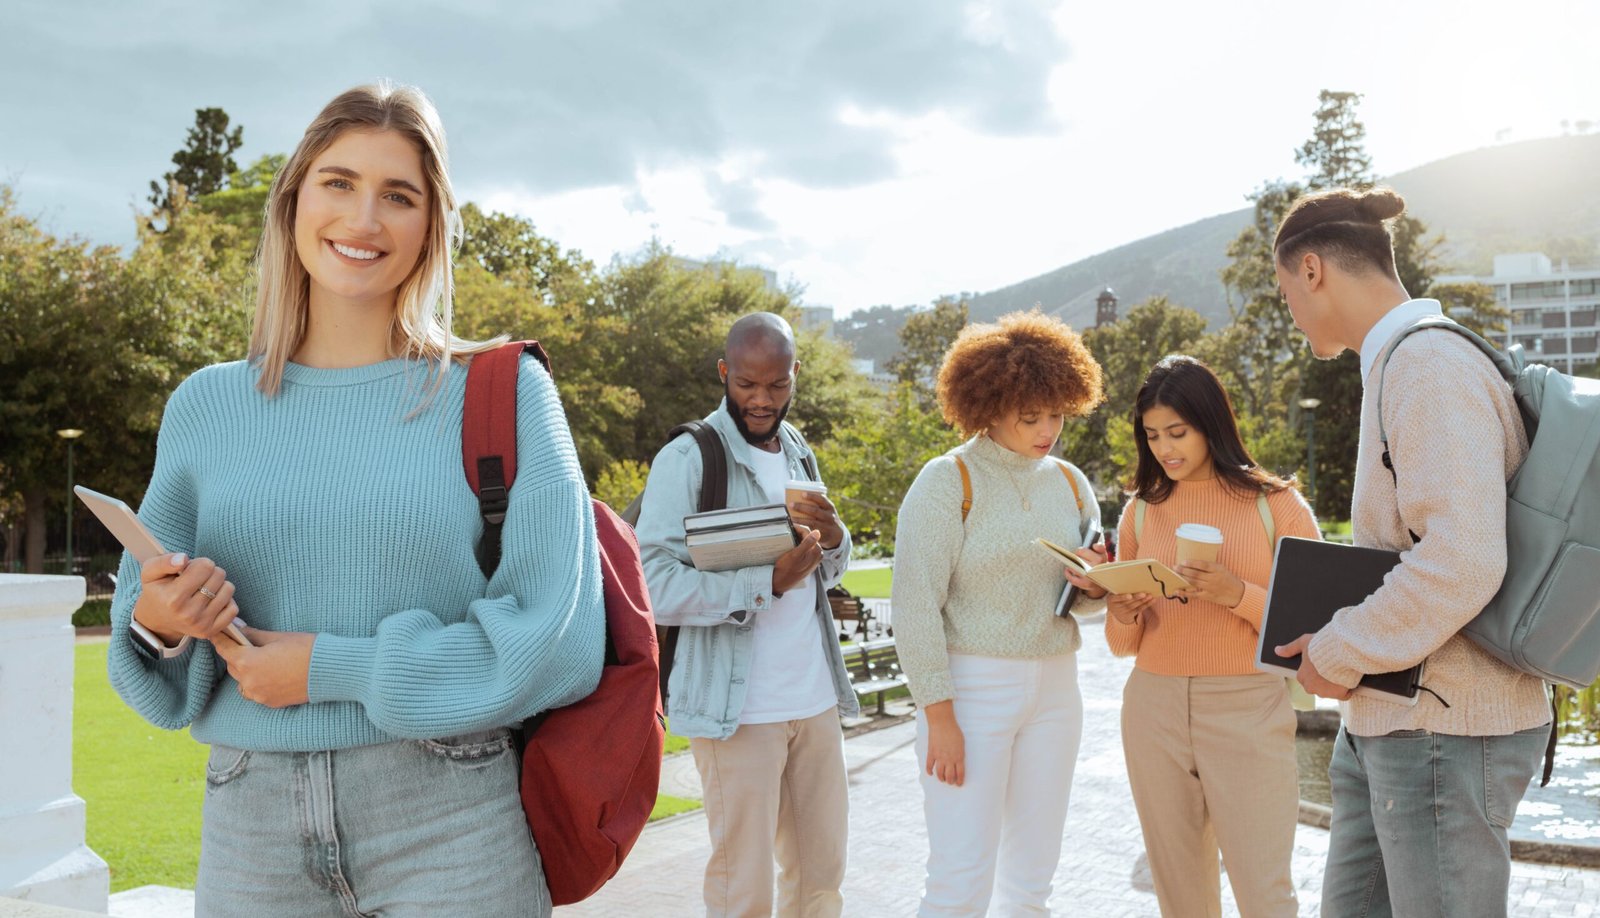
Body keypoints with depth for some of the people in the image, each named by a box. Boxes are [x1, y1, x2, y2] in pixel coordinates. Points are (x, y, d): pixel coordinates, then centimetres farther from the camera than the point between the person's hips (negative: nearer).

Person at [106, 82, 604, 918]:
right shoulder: (207, 405, 7)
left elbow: (556, 638, -11)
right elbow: (145, 605, 13)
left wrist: (333, 669, -14)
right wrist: (156, 622, -10)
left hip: (448, 825, -3)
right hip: (251, 826, 3)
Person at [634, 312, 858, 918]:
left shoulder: (797, 452, 13)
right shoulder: (689, 458, -9)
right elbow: (653, 587, -18)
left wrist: (833, 537, -4)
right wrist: (769, 583, -23)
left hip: (815, 699, 7)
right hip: (739, 708, -6)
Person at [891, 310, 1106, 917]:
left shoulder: (1070, 484, 9)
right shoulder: (948, 481, -9)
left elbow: (1088, 600, 18)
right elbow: (915, 605, -12)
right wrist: (939, 716, -16)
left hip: (1054, 686, 6)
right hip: (971, 687, -6)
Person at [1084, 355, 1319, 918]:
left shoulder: (1275, 503, 0)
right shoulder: (1142, 509, 9)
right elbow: (1125, 646, 12)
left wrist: (1235, 594, -19)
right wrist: (1122, 614, -10)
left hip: (1250, 709, -3)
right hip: (1154, 708, 3)